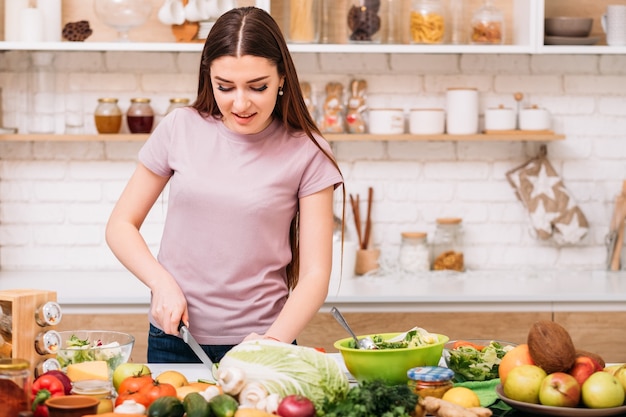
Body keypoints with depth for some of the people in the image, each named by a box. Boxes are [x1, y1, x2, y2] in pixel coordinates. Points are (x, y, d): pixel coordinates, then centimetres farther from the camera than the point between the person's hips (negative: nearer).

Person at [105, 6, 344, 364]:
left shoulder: (307, 153, -7)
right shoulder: (180, 129, -2)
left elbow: (314, 275, -9)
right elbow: (121, 225, 5)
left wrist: (274, 341, -25)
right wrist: (162, 283, -12)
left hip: (260, 341, -1)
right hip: (174, 339, 2)